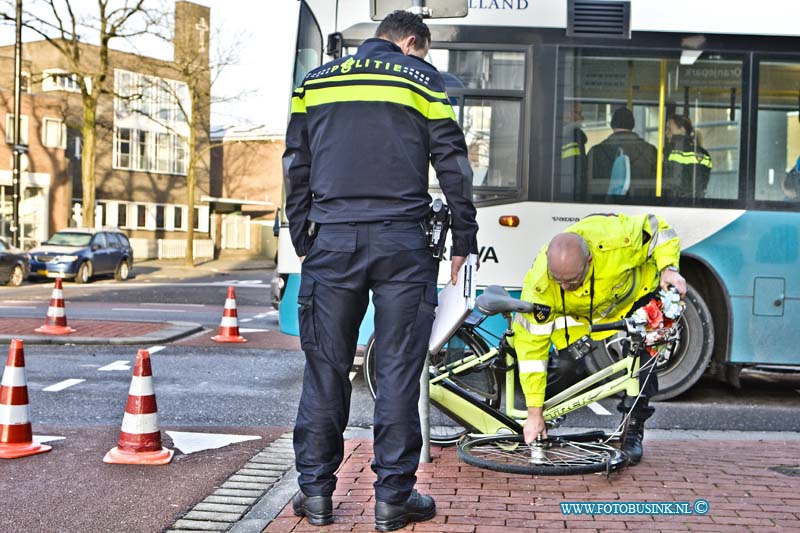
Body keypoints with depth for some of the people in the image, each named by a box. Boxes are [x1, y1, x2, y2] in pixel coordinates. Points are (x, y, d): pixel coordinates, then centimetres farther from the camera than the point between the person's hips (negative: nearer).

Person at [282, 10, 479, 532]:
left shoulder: (315, 81, 18)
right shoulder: (422, 79, 8)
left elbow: (296, 167, 15)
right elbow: (453, 165, 3)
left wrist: (302, 237, 17)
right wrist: (464, 239, 7)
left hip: (331, 239, 3)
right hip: (402, 243, -2)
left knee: (325, 367, 7)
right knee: (398, 370, 2)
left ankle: (316, 491, 11)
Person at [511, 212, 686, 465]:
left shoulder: (617, 240, -41)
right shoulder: (539, 285, -38)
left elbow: (658, 229, -18)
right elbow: (531, 344, -32)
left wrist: (668, 268, -35)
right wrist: (534, 412, -32)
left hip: (636, 295, -1)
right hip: (581, 313, 1)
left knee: (641, 358, -15)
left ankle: (634, 429, 2)